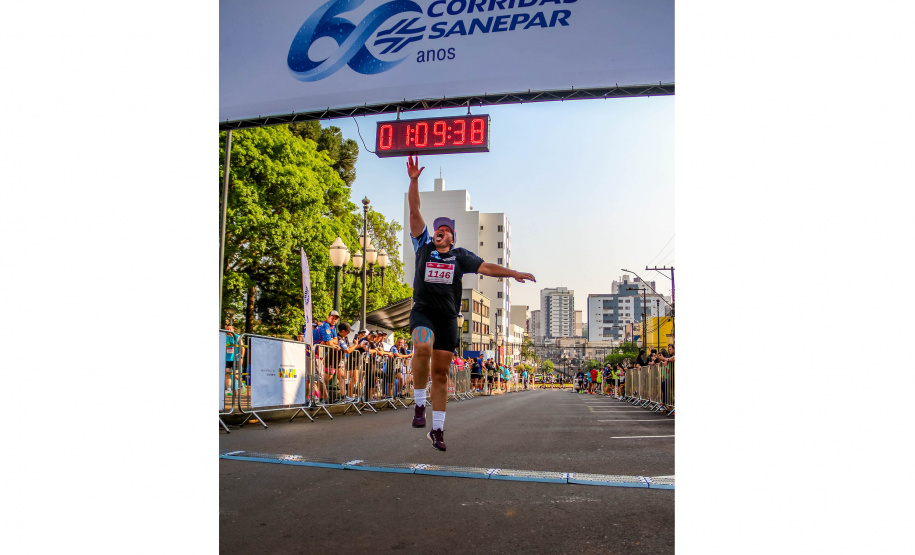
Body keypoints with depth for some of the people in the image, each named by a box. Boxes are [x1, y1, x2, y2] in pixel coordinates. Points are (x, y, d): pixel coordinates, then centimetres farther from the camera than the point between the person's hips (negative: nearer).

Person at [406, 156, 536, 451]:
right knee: (423, 348, -32)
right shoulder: (423, 246, 8)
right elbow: (414, 211, 3)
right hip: (423, 312, -1)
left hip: (448, 318, 1)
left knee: (440, 372, 2)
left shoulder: (460, 255, 10)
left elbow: (485, 267, 5)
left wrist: (512, 273, -7)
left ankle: (437, 429, 10)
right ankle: (420, 404, -16)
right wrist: (414, 180, -3)